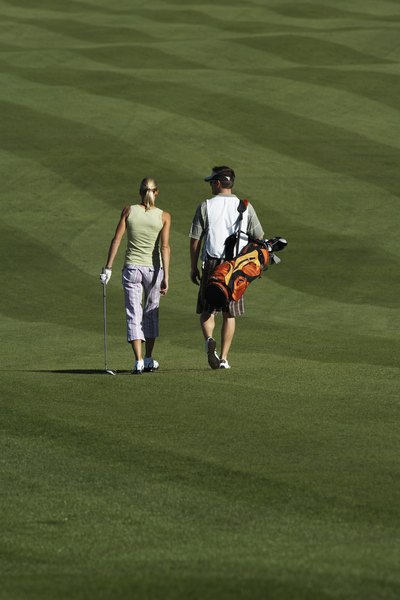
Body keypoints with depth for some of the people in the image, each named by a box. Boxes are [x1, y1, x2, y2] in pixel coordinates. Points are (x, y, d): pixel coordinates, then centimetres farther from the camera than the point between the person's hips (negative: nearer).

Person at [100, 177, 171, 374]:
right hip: (153, 269, 1)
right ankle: (148, 359, 24)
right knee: (151, 313, 18)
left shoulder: (129, 211, -3)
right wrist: (166, 276, -12)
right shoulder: (164, 216, -4)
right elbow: (164, 247, -11)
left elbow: (116, 240, -5)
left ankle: (139, 361, -10)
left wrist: (108, 268, -1)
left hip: (132, 268, 0)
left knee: (133, 315, 1)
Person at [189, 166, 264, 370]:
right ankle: (223, 358, 6)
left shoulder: (205, 207, -2)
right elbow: (259, 238, 5)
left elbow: (195, 240, -2)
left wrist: (193, 268, 6)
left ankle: (209, 339, -22)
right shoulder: (245, 207, 3)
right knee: (229, 314, 9)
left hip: (212, 264, -2)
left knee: (207, 310, 8)